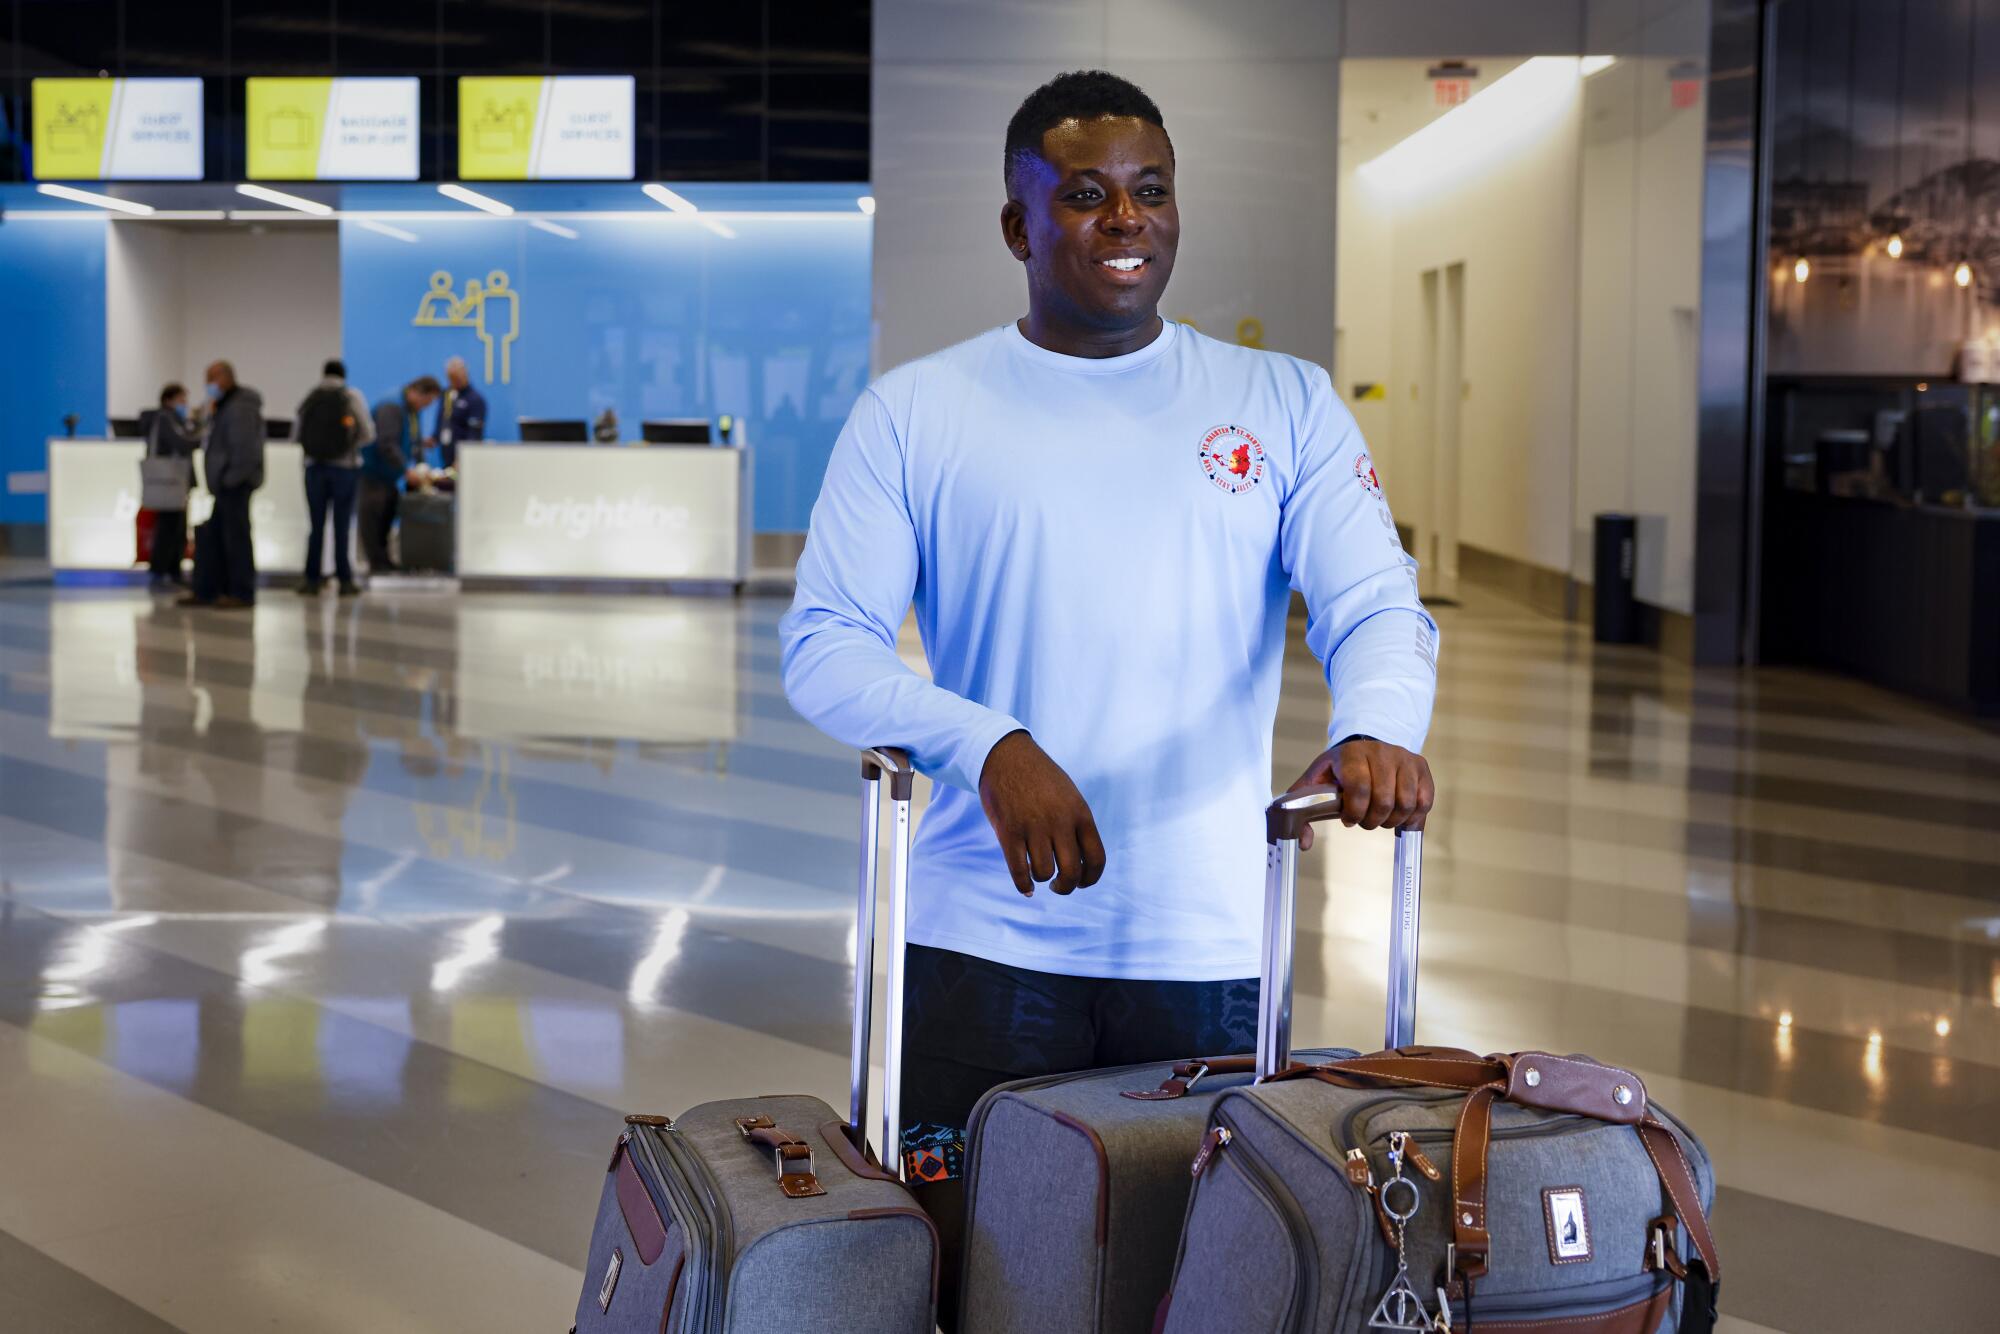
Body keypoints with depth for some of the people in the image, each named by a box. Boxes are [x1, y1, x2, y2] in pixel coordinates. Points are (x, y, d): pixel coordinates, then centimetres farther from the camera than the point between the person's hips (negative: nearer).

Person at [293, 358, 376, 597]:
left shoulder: (308, 398, 3)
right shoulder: (352, 396, -3)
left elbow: (296, 434, 3)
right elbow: (367, 433, -6)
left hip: (314, 467, 2)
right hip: (345, 467, -2)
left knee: (316, 524, 8)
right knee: (342, 524, 4)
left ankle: (311, 579, 7)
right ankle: (344, 579, 6)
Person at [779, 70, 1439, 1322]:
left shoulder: (1285, 407, 8)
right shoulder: (915, 413, 4)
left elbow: (1378, 605, -2)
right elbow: (824, 641, -3)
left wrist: (1376, 730, -26)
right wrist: (990, 748, -21)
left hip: (1214, 950, 1)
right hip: (984, 947, -1)